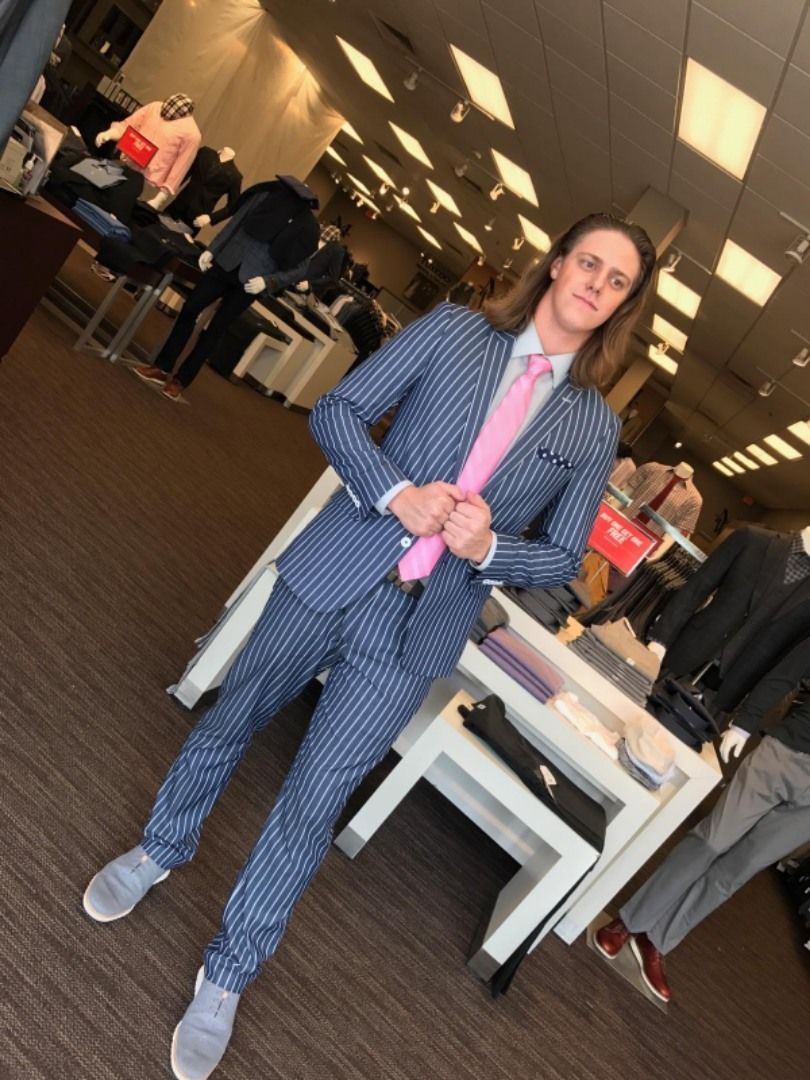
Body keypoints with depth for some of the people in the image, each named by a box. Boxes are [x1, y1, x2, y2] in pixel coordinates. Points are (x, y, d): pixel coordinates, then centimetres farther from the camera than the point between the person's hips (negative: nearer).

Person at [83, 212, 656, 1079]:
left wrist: (487, 547, -13)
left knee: (311, 806, 7)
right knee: (232, 720, 19)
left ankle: (226, 977, 32)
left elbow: (562, 556, 7)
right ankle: (160, 850, 51)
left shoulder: (593, 428, 4)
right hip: (332, 574, 1)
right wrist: (395, 495, -16)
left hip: (415, 633, 0)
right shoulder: (452, 329, 0)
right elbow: (339, 409, -1)